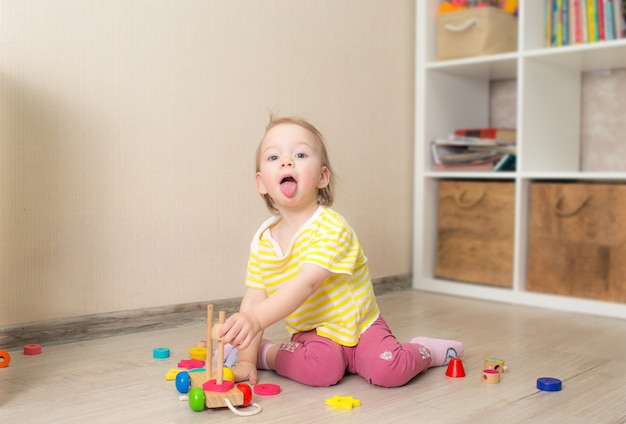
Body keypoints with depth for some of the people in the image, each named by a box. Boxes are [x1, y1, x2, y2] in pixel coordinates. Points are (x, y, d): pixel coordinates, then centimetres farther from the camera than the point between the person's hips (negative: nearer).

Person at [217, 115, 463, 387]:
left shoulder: (331, 228, -22)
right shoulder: (262, 240, -4)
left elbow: (306, 283, -35)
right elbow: (254, 298, -4)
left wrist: (256, 319, -48)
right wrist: (246, 360, -12)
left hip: (357, 327, -2)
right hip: (312, 334, 2)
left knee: (389, 369, -26)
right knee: (321, 366, -31)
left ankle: (426, 351, 5)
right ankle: (263, 353, -5)